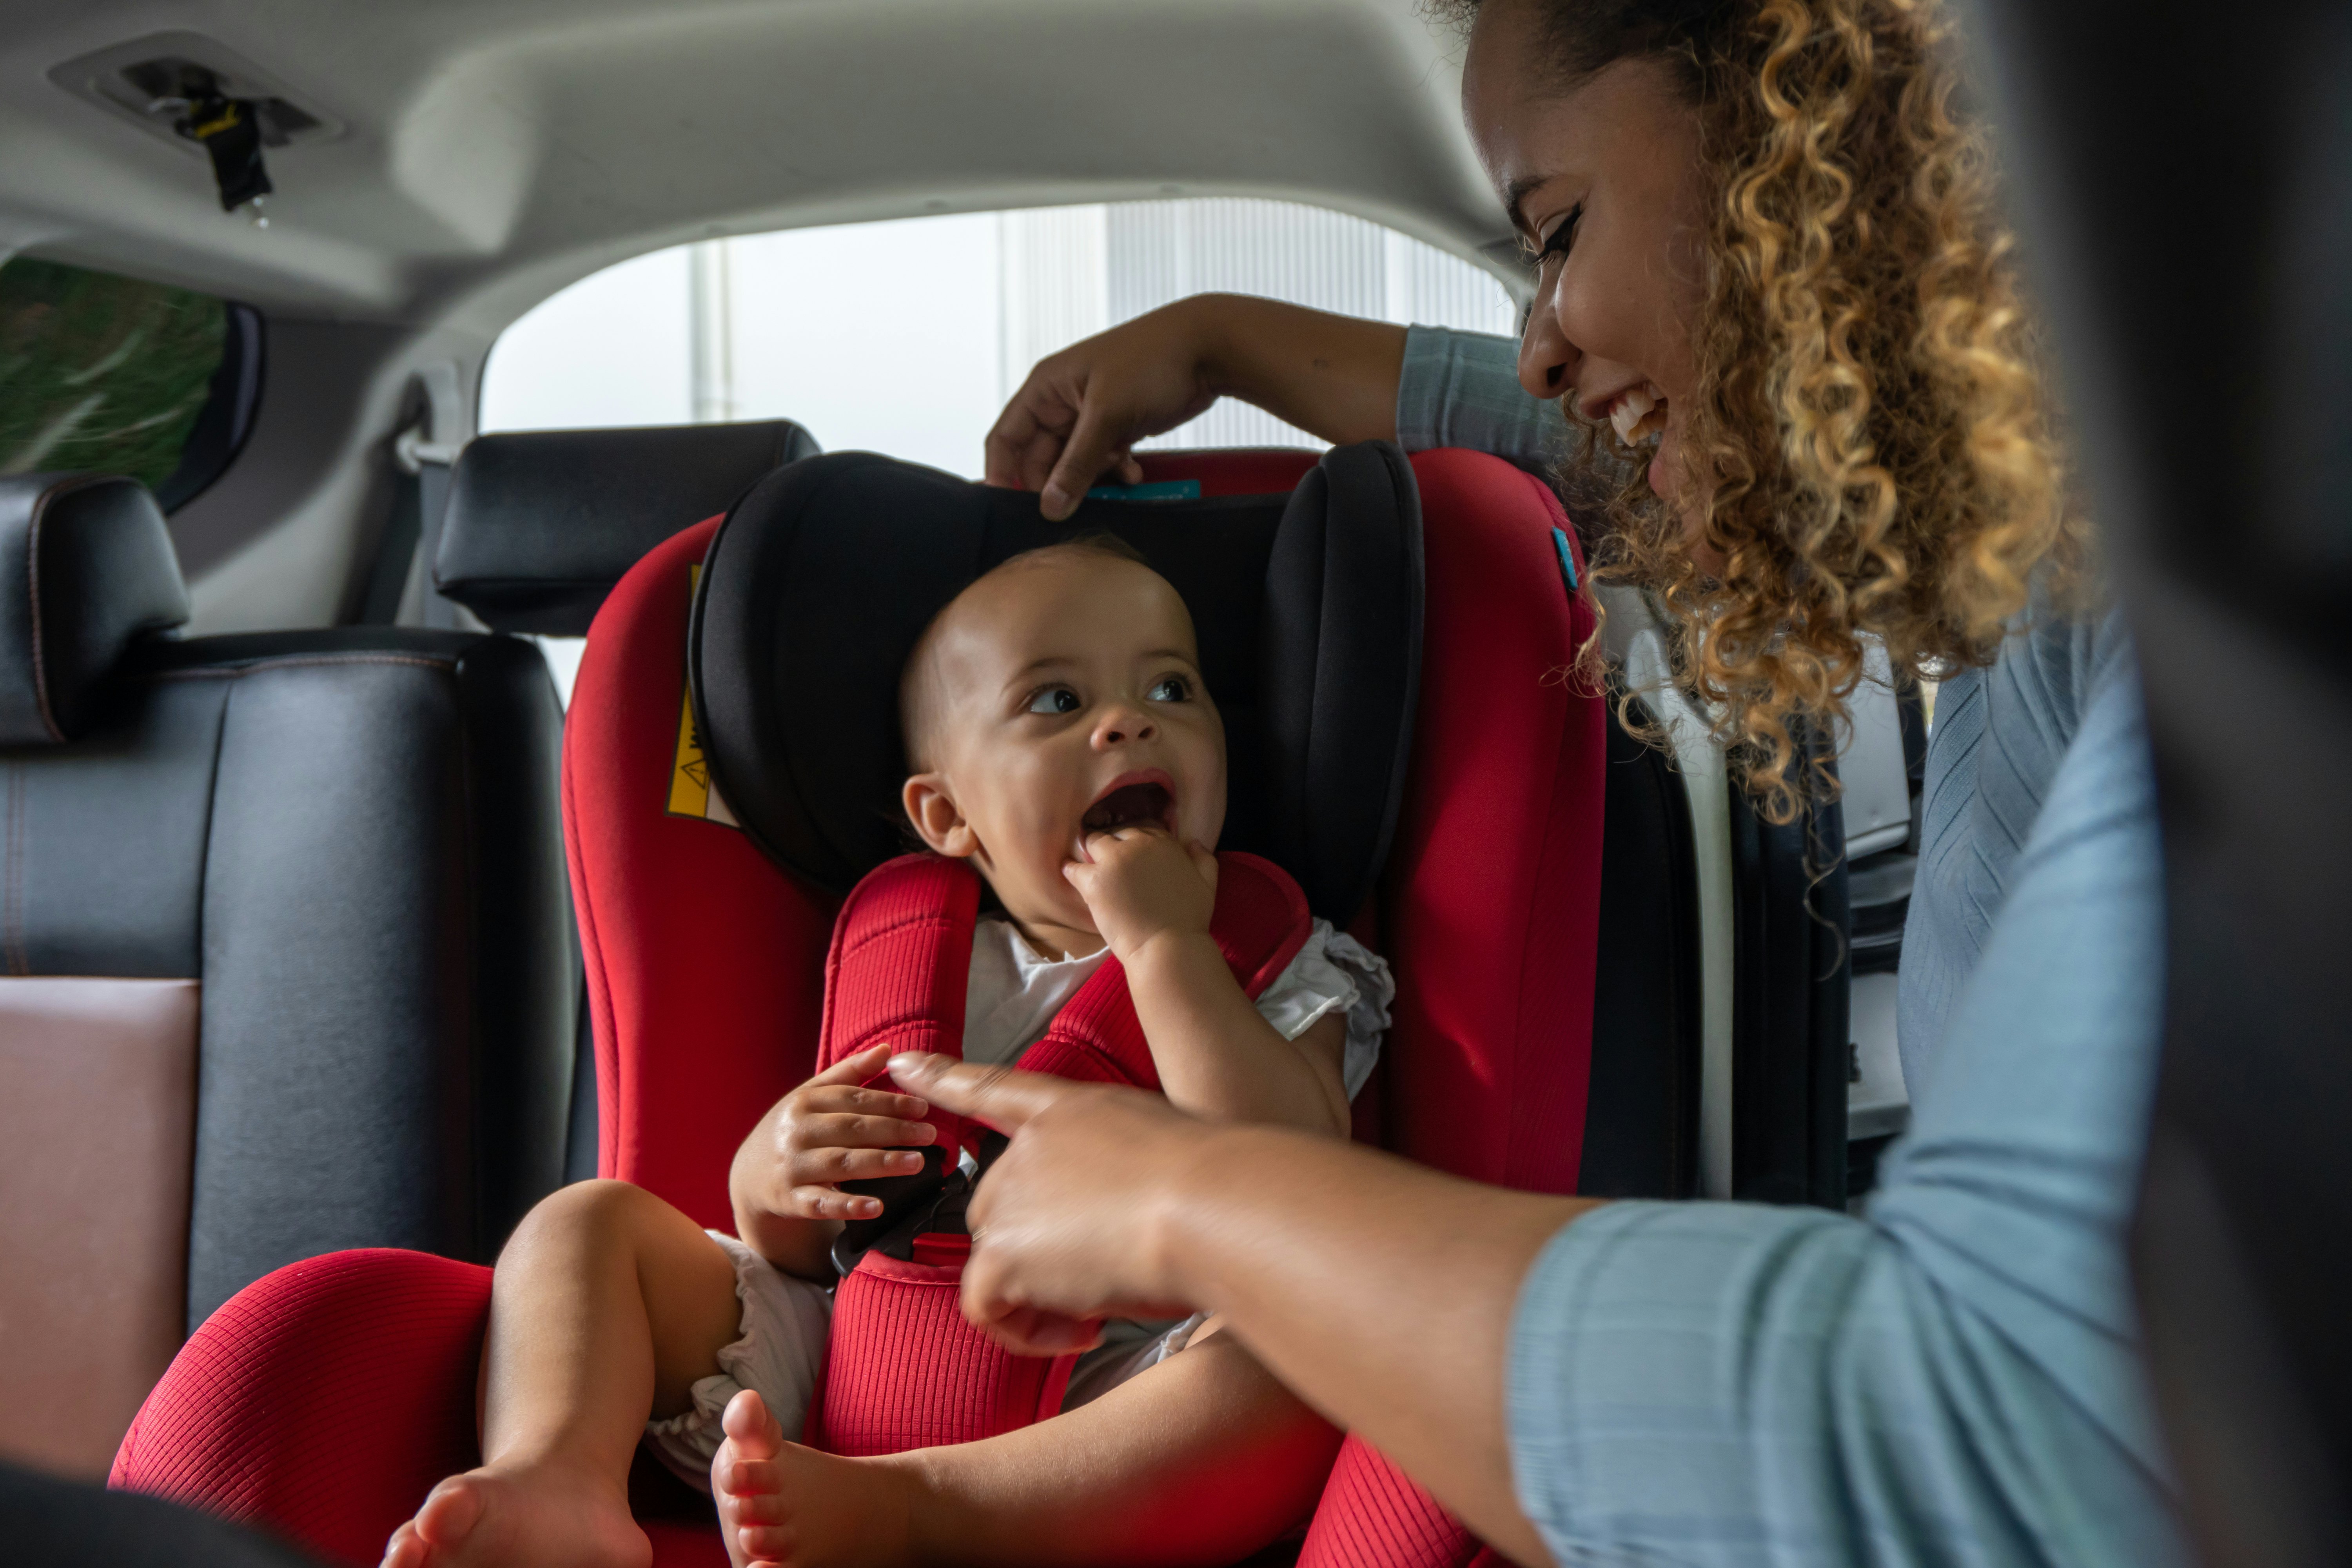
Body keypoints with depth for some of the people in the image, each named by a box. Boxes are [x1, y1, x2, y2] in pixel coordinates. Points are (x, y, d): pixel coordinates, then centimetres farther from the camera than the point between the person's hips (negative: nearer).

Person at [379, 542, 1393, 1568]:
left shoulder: (1288, 971, 10)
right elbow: (805, 1254, 17)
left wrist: (1166, 943, -9)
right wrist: (770, 1182, -8)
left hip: (1114, 1404, -3)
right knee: (589, 1220, 0)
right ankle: (557, 1477, -29)